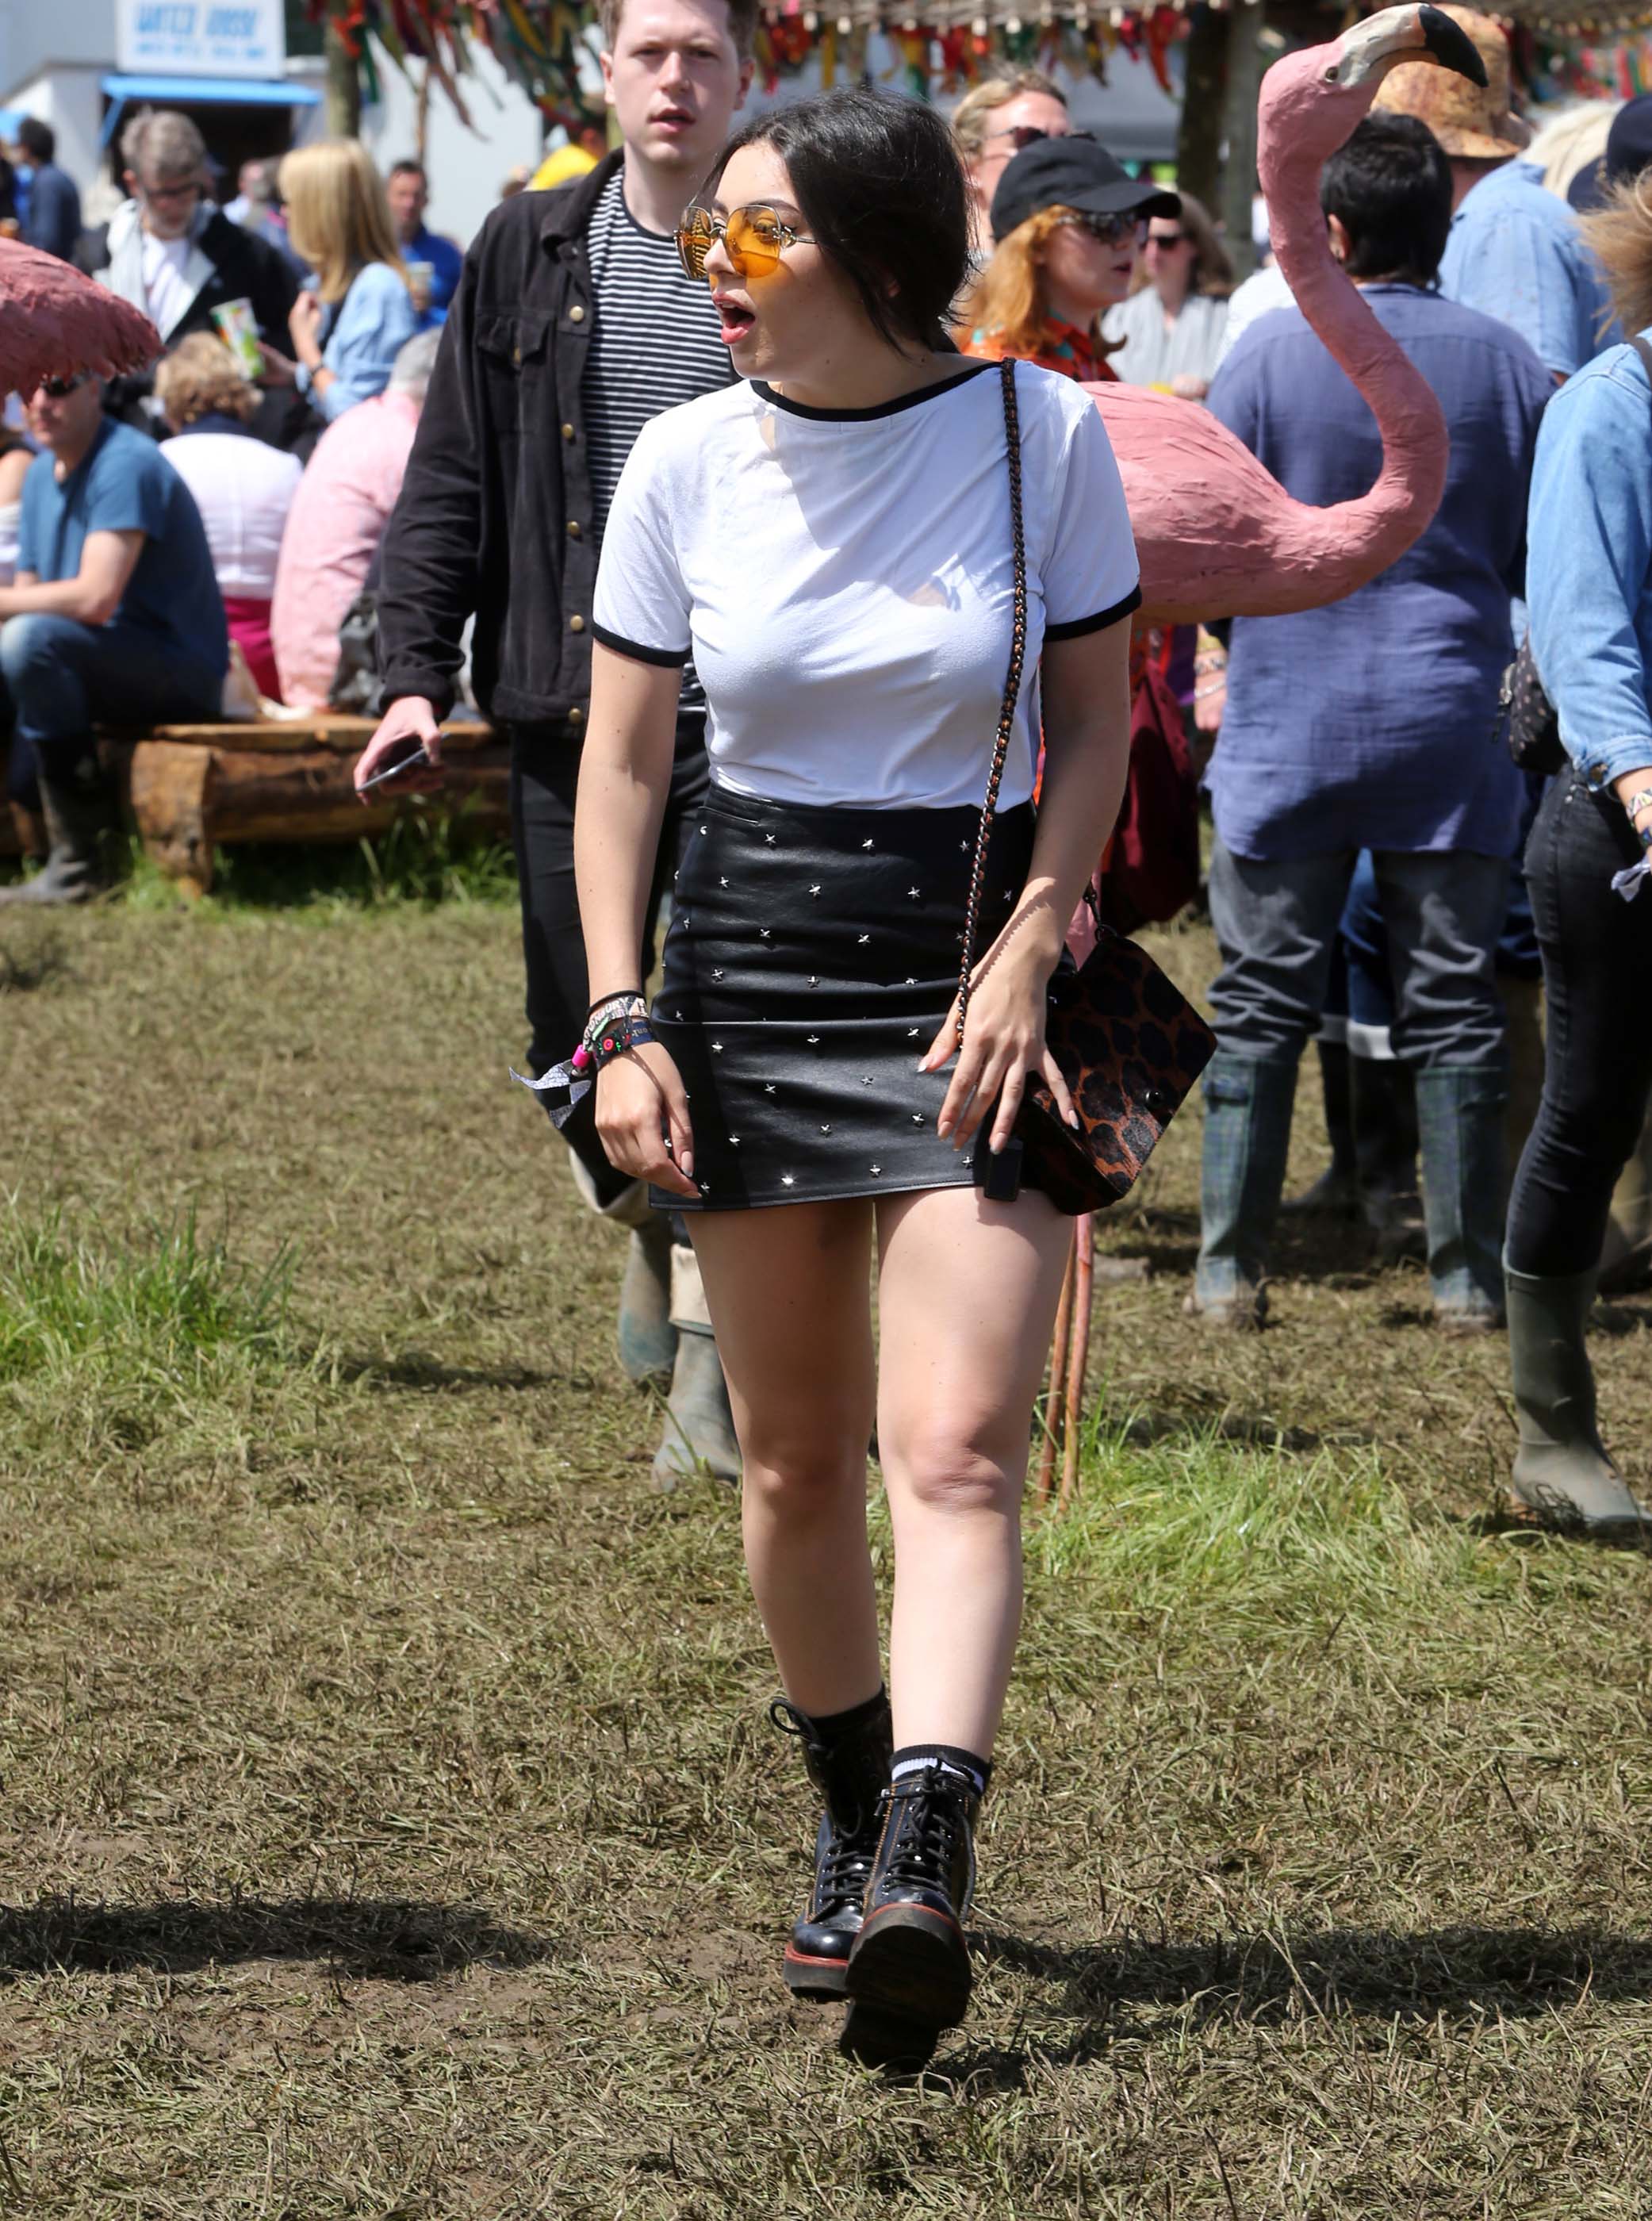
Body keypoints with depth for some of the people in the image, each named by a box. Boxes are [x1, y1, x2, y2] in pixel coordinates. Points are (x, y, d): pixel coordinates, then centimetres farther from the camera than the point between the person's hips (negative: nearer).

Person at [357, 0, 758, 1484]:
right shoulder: (528, 254, 7)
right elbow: (453, 480, 9)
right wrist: (415, 666, 0)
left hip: (748, 720, -3)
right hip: (568, 709, 3)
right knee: (576, 1040, 10)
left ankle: (714, 1363, -3)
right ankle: (653, 1229, 39)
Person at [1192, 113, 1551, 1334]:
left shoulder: (1274, 351, -7)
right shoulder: (1504, 360, 0)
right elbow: (1539, 551, 8)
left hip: (1291, 717, -1)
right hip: (1447, 721, 2)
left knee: (1263, 998, 5)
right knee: (1452, 1000, 6)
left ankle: (1232, 1267, 5)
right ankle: (1469, 1272, 8)